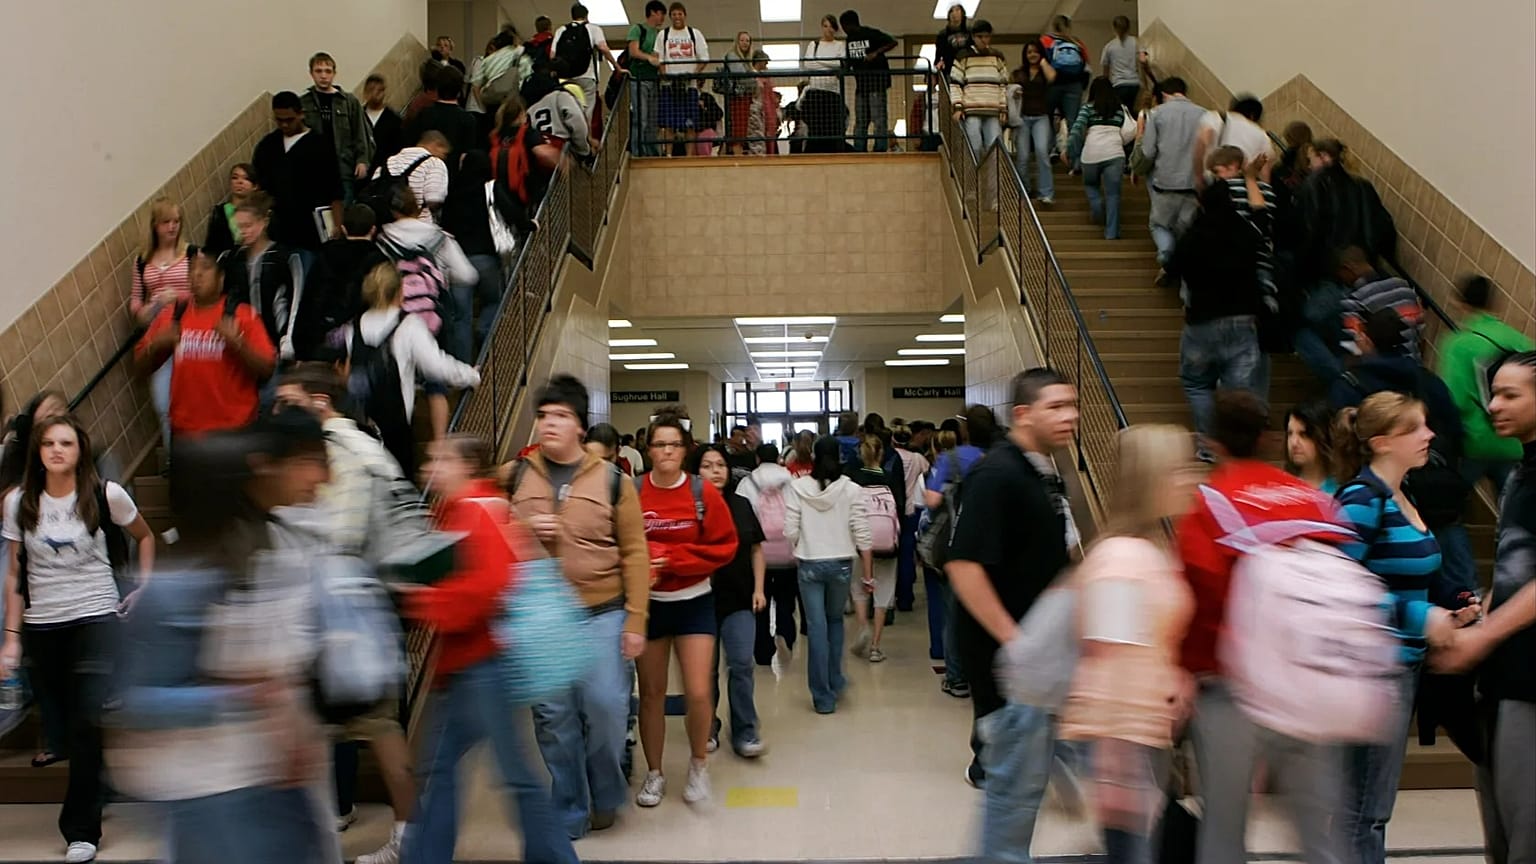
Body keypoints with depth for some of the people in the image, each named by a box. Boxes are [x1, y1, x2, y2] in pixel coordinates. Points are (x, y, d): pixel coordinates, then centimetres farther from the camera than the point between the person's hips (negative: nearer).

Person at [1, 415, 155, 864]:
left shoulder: (106, 495, -4)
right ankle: (98, 791, 31)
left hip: (97, 620, -3)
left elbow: (144, 537, 13)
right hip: (42, 627, 3)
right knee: (70, 724, 8)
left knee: (88, 724, -8)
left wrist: (145, 584, 3)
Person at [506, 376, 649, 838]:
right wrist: (522, 531, -10)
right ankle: (569, 814, 25)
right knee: (553, 718, 7)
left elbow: (634, 553, -1)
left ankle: (606, 796, 25)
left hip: (603, 615, -2)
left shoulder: (612, 479, -2)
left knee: (606, 710, -4)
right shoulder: (515, 477, 3)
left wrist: (636, 619, -6)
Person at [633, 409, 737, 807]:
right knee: (651, 693, 10)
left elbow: (724, 546, -8)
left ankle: (699, 764, 22)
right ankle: (654, 774, 30)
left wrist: (672, 558, -16)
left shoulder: (703, 493, -7)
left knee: (699, 693, -6)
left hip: (694, 602, -1)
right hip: (648, 603, 1)